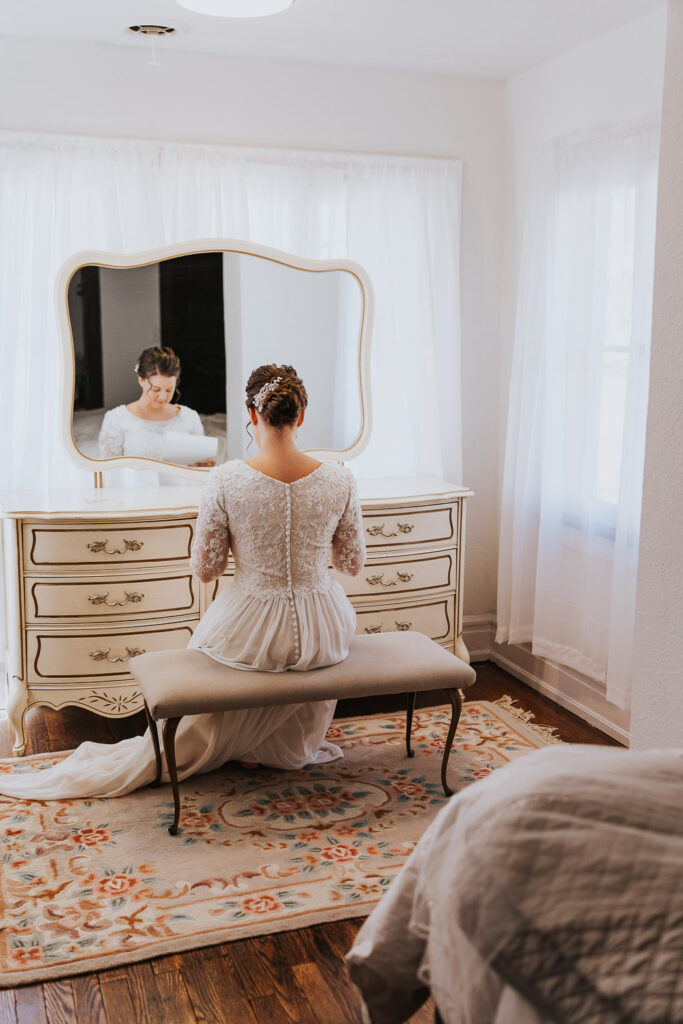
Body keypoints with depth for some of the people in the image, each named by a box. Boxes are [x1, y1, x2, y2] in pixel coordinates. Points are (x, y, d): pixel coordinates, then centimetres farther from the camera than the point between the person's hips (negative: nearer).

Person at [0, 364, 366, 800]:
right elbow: (353, 564, 1)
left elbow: (205, 569, -6)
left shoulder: (225, 481, -16)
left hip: (251, 639, -2)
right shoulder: (340, 479, -11)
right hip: (324, 636, 2)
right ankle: (299, 745, 45)